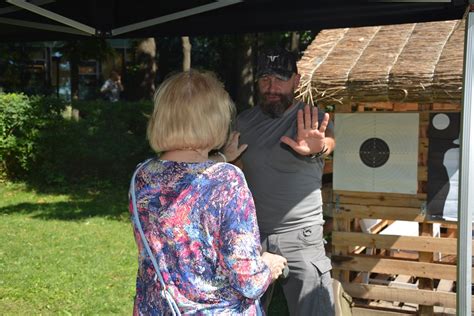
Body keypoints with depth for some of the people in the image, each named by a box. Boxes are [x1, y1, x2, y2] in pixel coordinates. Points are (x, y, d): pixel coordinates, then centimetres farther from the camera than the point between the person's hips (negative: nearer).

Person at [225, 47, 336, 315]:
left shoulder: (314, 119, -9)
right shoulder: (245, 121, 5)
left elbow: (329, 141, -31)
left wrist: (318, 148, -53)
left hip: (300, 238, -4)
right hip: (250, 235, 4)